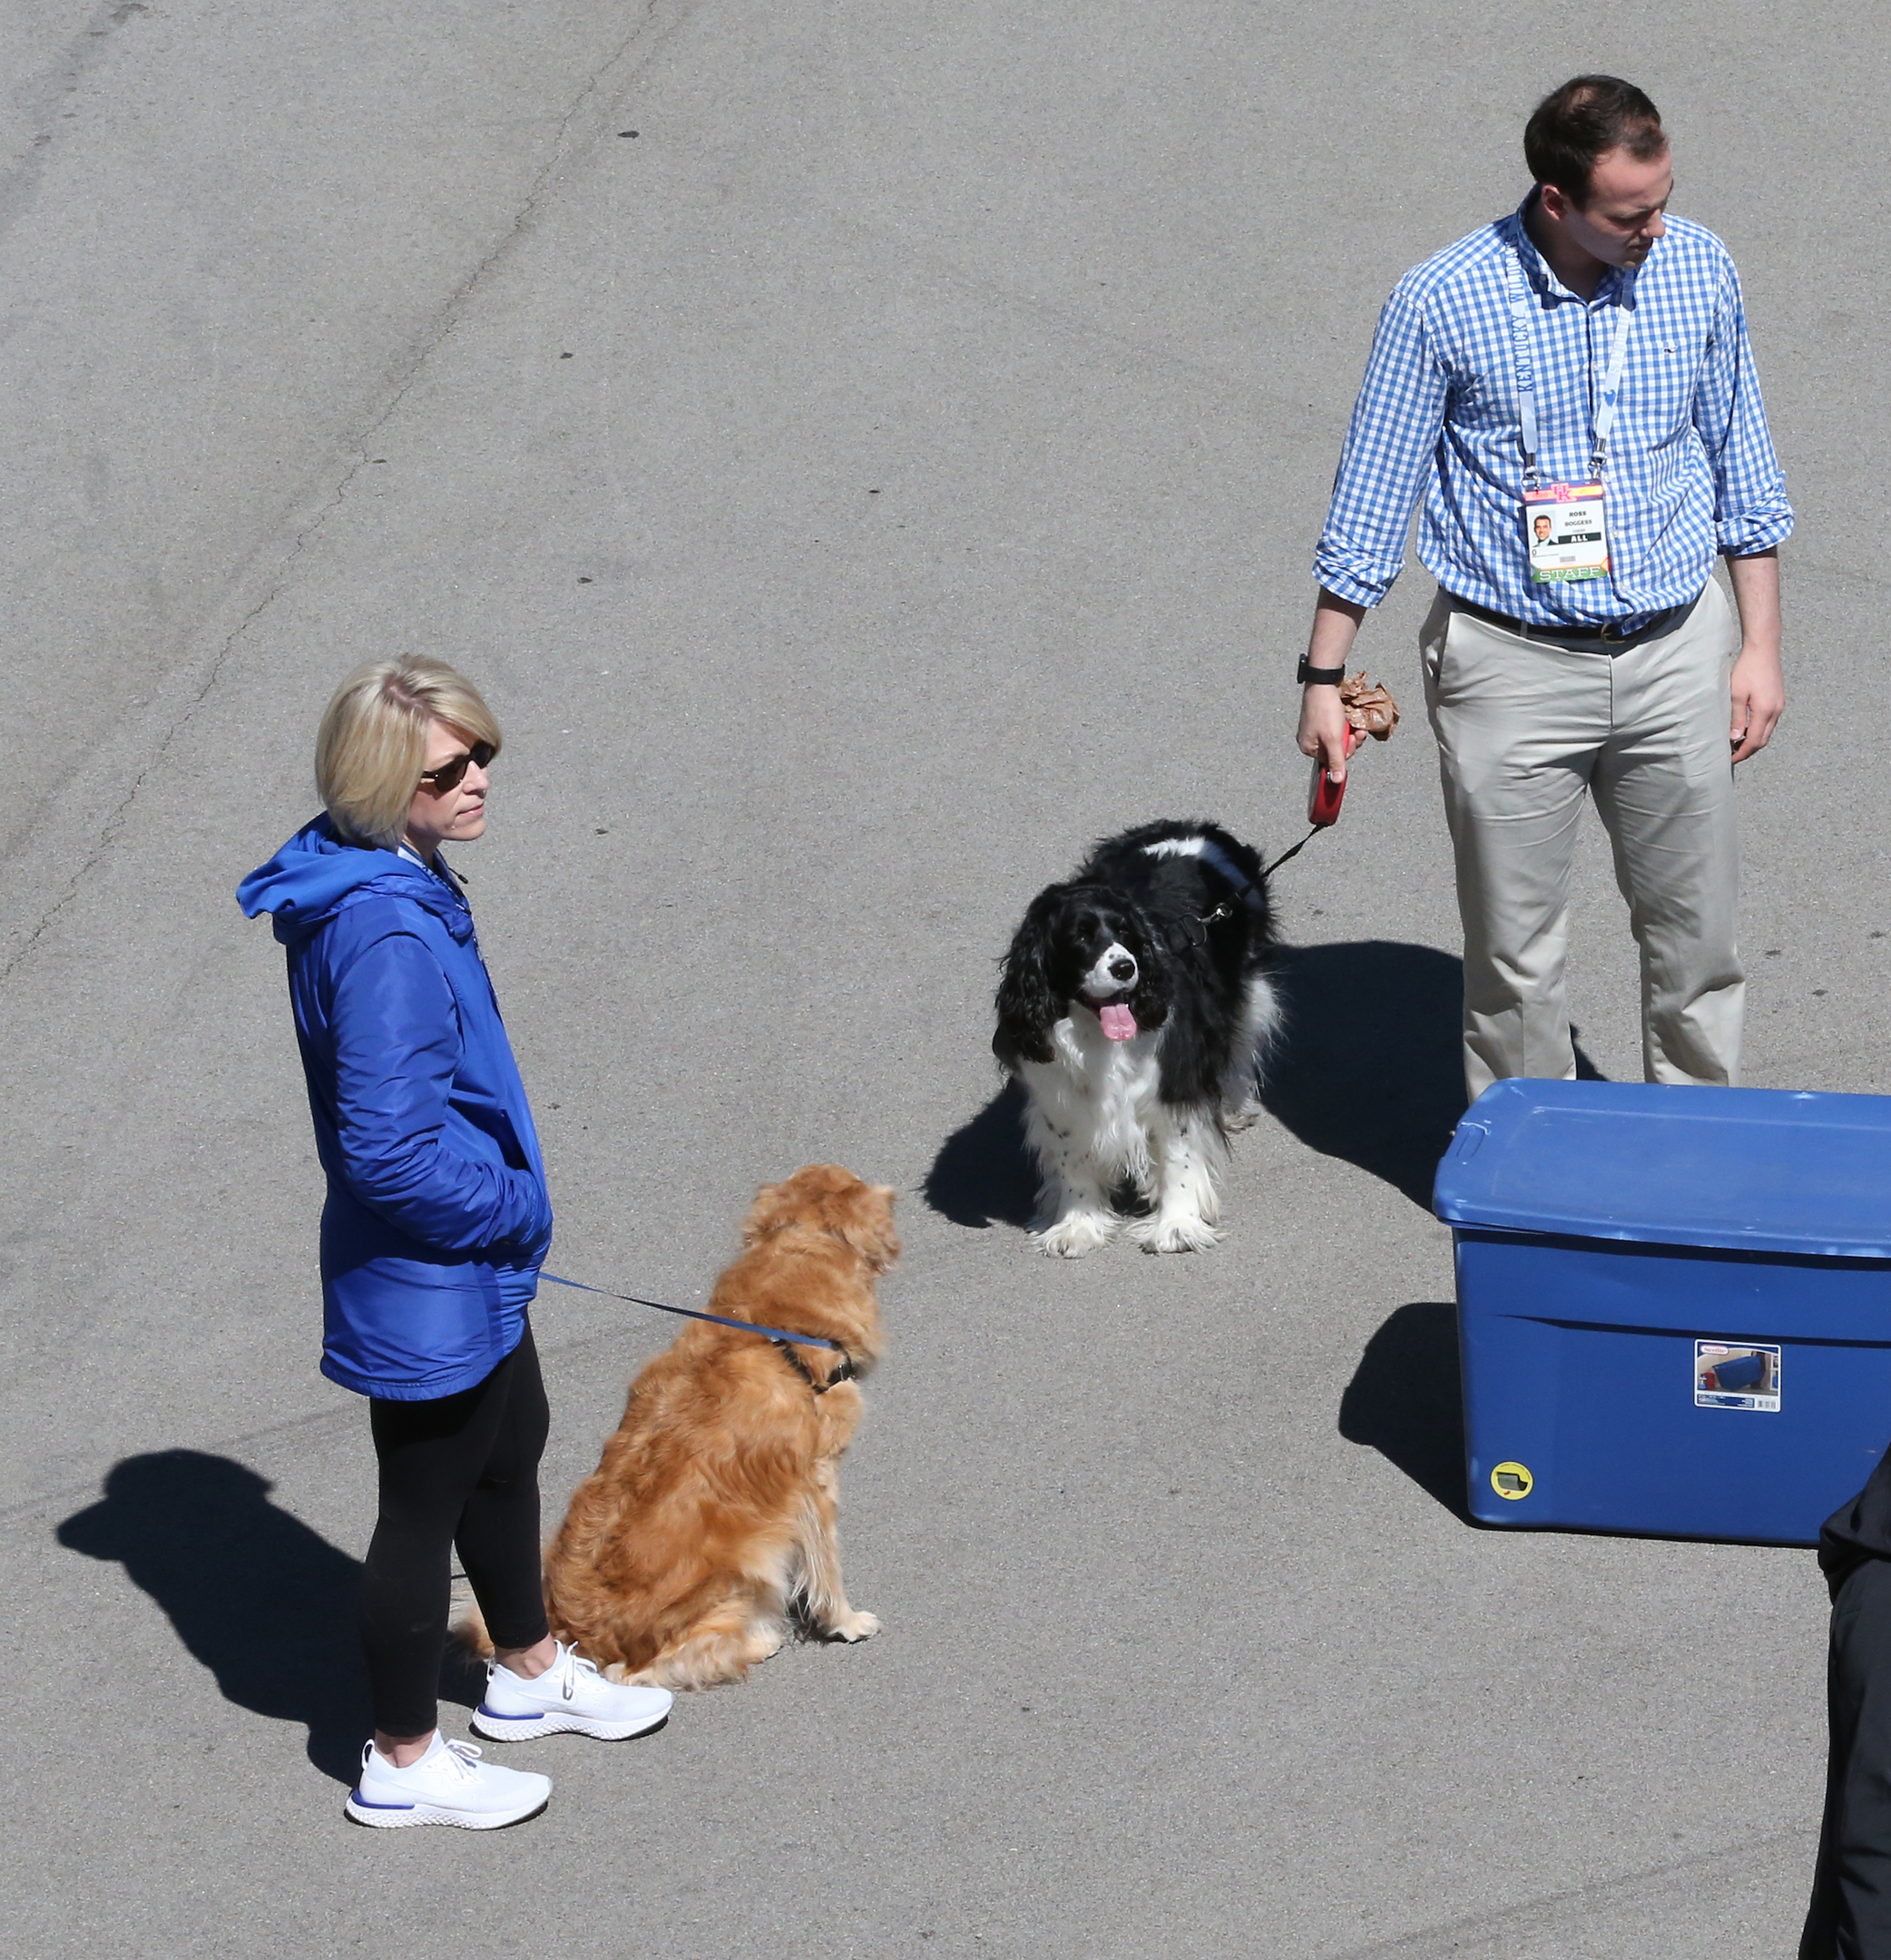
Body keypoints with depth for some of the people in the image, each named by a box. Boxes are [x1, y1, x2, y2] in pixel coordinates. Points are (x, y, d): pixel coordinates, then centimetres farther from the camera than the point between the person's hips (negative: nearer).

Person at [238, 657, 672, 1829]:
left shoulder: (395, 886, 0)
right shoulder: (385, 937, -31)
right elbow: (390, 1151, -32)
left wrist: (509, 1204, 15)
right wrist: (518, 1211, -17)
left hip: (471, 1262, 10)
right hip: (426, 1281, -10)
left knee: (511, 1448, 27)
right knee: (427, 1509, 7)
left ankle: (530, 1674, 50)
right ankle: (405, 1763, 26)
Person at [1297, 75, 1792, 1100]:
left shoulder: (1698, 269, -3)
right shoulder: (1438, 303, -13)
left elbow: (1740, 468, 9)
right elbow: (1370, 499, -4)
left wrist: (1760, 648, 8)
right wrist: (1323, 680, -2)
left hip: (1676, 654, 3)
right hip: (1511, 664, -3)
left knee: (1696, 936, 11)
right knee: (1515, 955, 6)